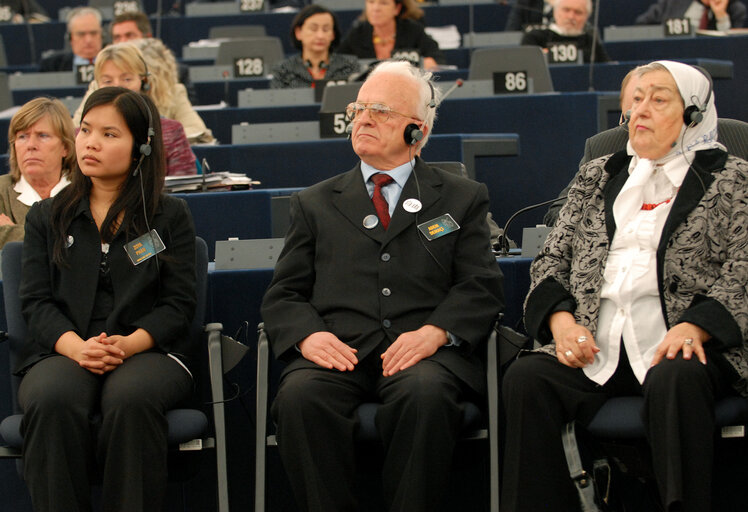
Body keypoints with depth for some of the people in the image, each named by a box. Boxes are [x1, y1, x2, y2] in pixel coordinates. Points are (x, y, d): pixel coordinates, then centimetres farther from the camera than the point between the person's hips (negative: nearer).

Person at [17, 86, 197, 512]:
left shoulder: (171, 216, 14)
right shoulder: (47, 217, 19)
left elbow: (179, 304, 6)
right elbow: (36, 301, 8)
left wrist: (129, 344, -15)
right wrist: (76, 347, -13)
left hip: (148, 350, -1)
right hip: (64, 351, 1)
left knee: (131, 399, -38)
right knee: (52, 401, -35)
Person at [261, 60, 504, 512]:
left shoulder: (462, 198, 19)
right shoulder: (315, 203, 24)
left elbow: (482, 287, 8)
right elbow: (283, 295, 17)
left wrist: (435, 332, -13)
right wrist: (307, 334, -7)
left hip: (422, 352, -1)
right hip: (339, 348, 2)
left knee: (426, 393, -37)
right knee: (301, 395, -33)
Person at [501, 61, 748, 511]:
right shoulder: (598, 177, 25)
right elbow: (553, 258, 20)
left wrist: (695, 326, -18)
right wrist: (560, 318, 0)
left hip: (674, 344, -3)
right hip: (593, 346, 4)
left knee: (674, 381, -39)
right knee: (525, 379, -26)